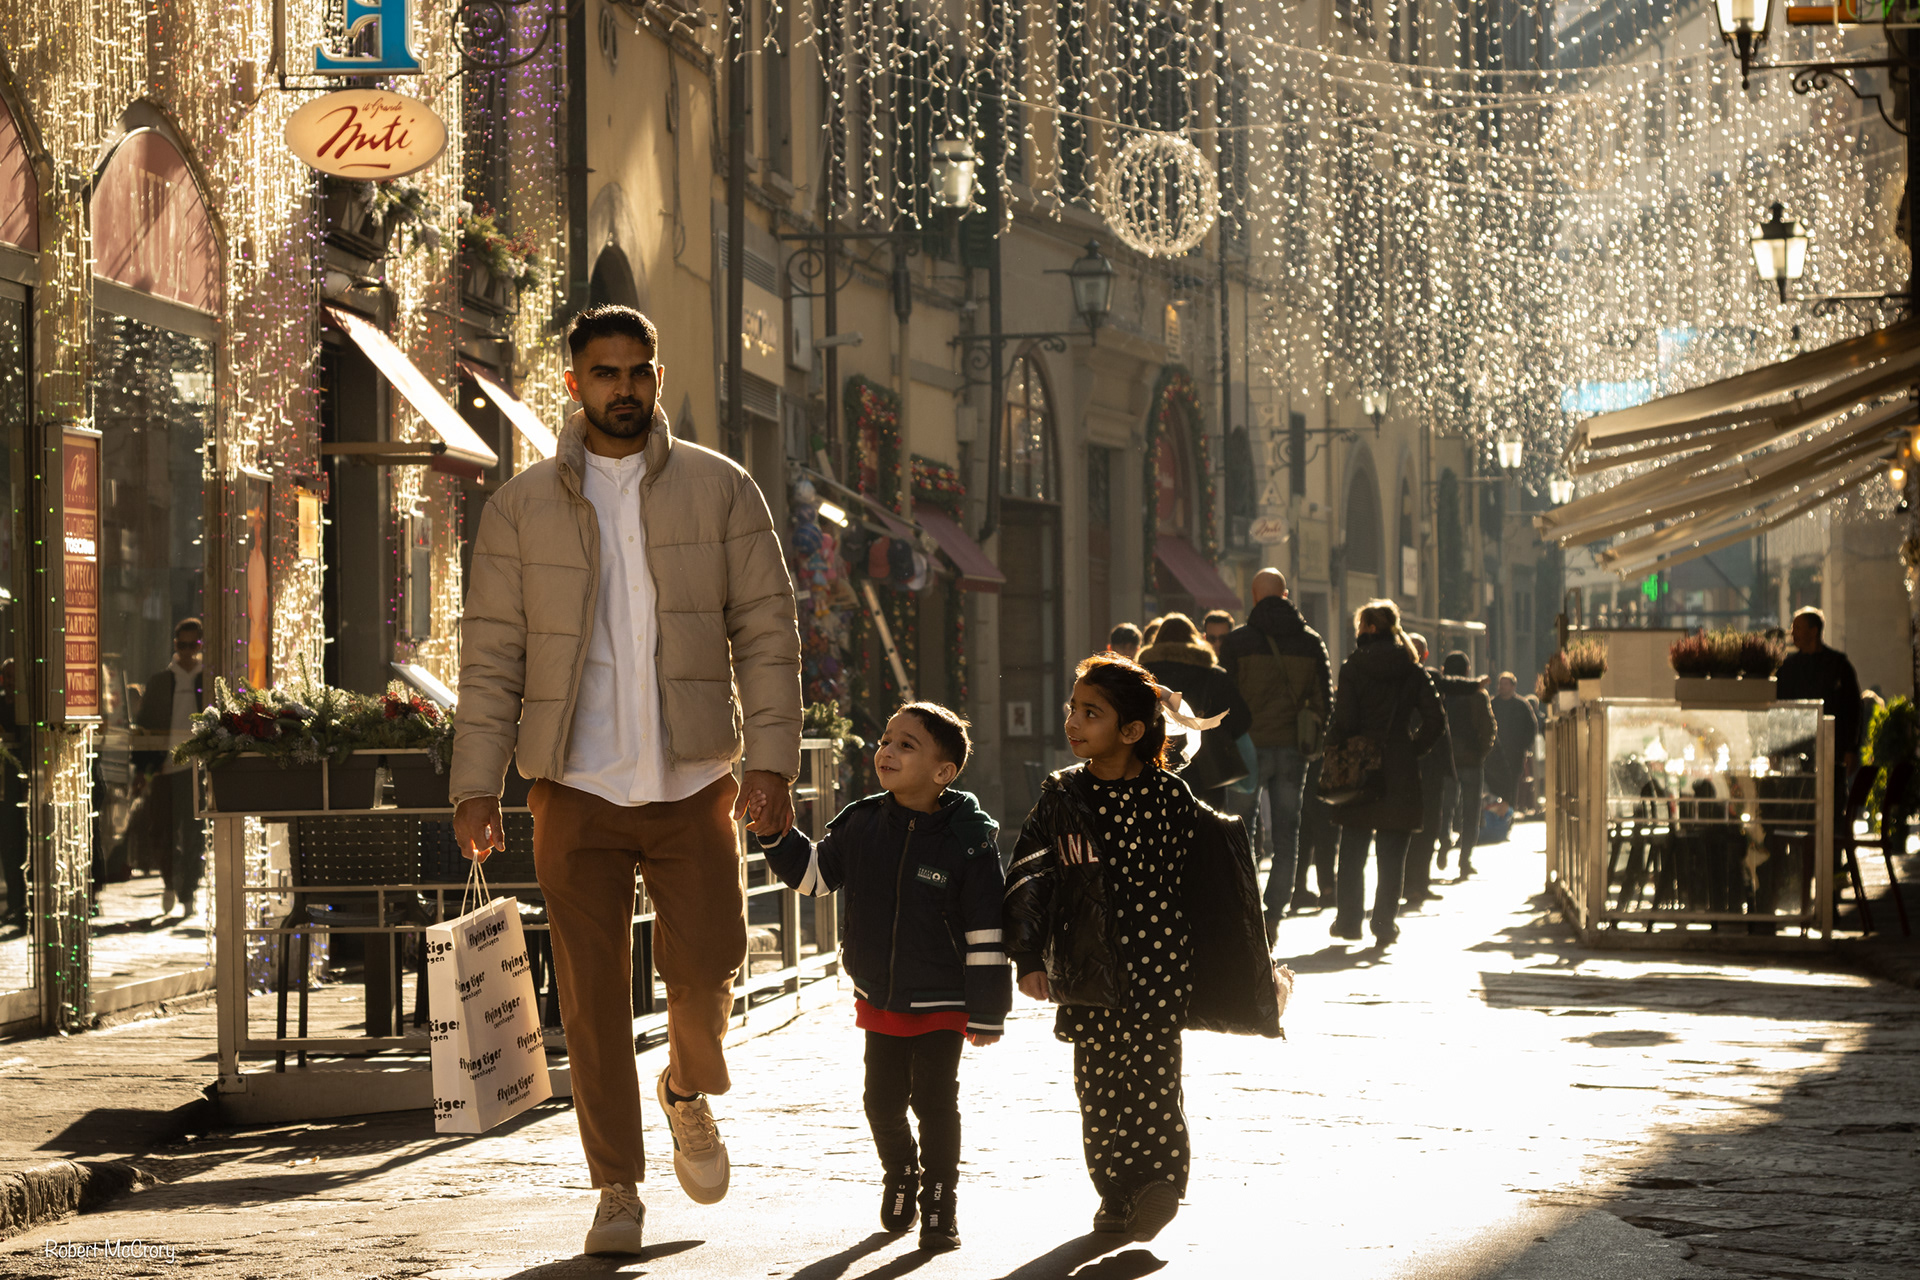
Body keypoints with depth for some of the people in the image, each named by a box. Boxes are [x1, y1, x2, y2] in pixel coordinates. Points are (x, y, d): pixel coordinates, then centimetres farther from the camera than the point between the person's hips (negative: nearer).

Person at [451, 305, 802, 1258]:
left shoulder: (720, 491, 4)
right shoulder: (522, 507, 5)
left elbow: (767, 631, 2)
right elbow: (491, 652, 4)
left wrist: (772, 757, -8)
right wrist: (476, 783, -5)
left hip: (692, 785, 0)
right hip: (576, 788, 0)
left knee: (705, 970, -5)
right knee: (591, 994, -1)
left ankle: (689, 1090, 29)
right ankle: (617, 1189, 11)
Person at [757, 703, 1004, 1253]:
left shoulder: (969, 840, -15)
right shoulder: (862, 825, -3)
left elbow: (986, 935, -12)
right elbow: (815, 871, 11)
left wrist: (986, 1014, -11)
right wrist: (773, 834, -5)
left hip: (941, 1003, -4)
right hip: (878, 999, 4)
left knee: (935, 1103, -2)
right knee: (883, 1104, 10)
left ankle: (938, 1206, 13)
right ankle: (900, 1175, 37)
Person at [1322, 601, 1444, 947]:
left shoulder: (1353, 668, -5)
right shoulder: (1413, 671, 2)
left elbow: (1342, 722, -8)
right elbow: (1435, 721, -4)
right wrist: (1413, 749, 7)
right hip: (1400, 772, 1)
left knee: (1353, 850, 10)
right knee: (1391, 853, 4)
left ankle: (1348, 920, 14)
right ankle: (1384, 923, 1)